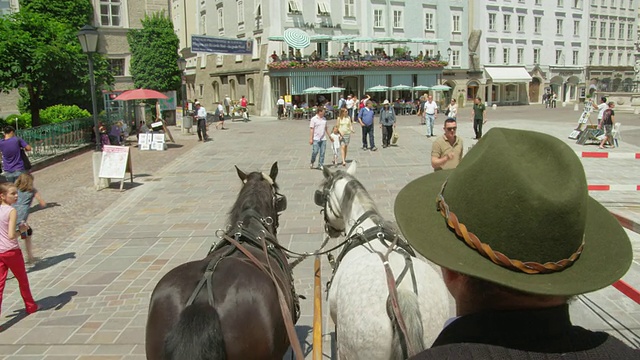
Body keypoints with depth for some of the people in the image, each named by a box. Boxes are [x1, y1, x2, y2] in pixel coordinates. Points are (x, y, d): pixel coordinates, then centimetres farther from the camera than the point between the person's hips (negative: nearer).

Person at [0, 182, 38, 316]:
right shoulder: (12, 211, -16)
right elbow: (11, 235, -22)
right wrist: (22, 230, -6)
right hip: (12, 251, -5)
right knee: (22, 279, 16)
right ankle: (31, 306, 35)